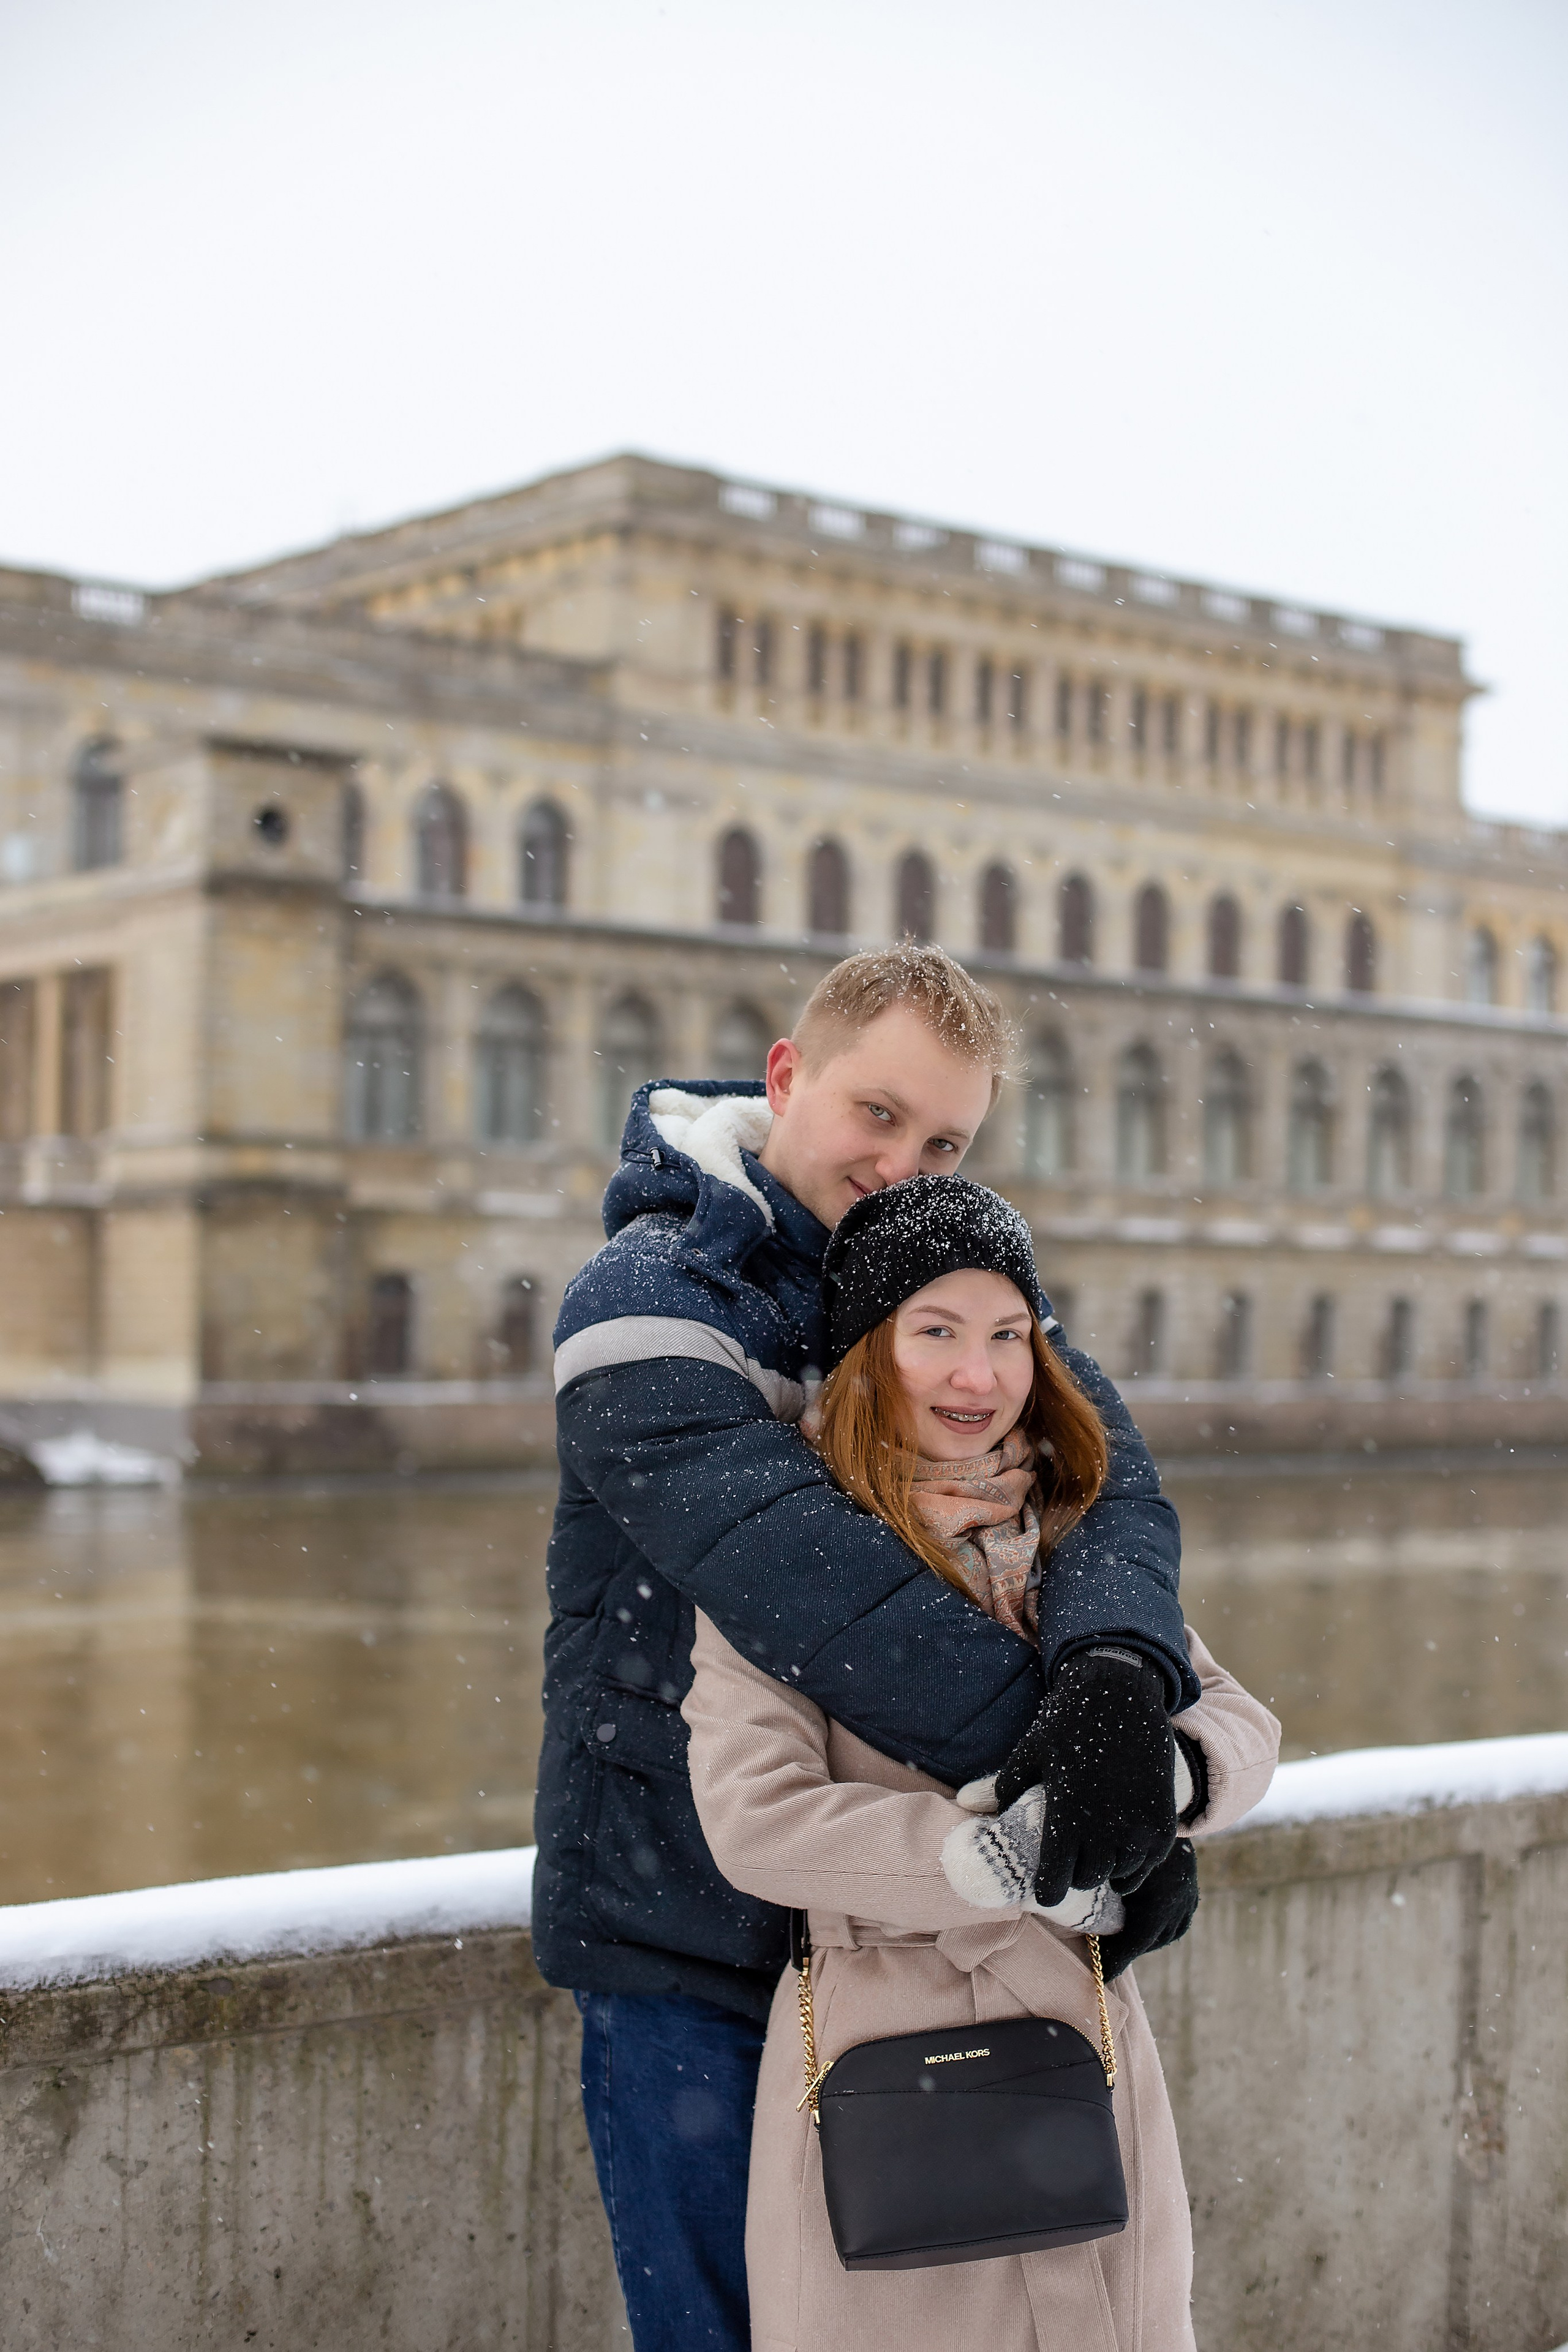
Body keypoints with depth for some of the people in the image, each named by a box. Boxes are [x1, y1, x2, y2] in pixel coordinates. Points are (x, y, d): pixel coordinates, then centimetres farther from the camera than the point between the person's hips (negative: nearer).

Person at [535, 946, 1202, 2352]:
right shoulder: (647, 1307, -15)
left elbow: (1106, 1464, -13)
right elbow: (799, 1578, -29)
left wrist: (1121, 1664, -34)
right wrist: (1049, 1735, -34)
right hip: (686, 1934, -5)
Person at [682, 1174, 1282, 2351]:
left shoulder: (1073, 1534, 8)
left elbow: (1243, 1723, 5)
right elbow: (754, 1820, -17)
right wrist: (1014, 1862, -19)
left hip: (1085, 2037, 5)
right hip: (882, 2044, -4)